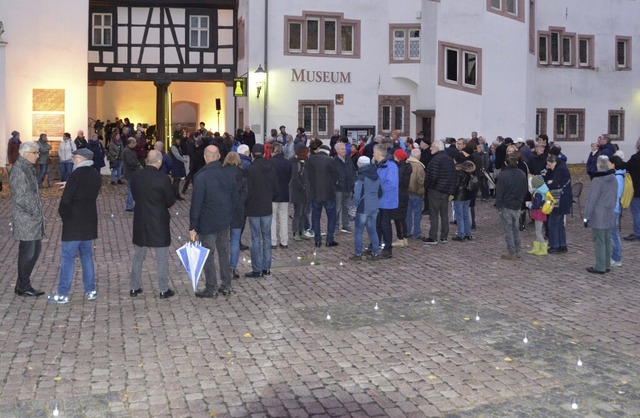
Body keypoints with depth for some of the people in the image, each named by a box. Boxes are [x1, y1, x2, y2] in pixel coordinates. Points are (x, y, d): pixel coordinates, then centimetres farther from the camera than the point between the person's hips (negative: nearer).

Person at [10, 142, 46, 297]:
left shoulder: (28, 168, 14)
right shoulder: (18, 171, -16)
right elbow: (20, 197, -21)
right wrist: (35, 212, -15)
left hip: (34, 219, 10)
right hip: (25, 220, -10)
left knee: (36, 249, 14)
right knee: (27, 252, -1)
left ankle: (23, 284, 24)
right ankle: (22, 287, 11)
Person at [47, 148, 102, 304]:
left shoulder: (77, 175, -16)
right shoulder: (96, 176, 7)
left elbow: (66, 199, -19)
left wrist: (63, 214, -2)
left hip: (73, 223, -7)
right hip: (89, 222, 7)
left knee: (67, 258, -2)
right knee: (87, 256, 15)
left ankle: (63, 294, 1)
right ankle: (90, 291, 17)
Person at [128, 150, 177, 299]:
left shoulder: (135, 176, -5)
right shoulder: (163, 179, -18)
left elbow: (134, 195, 8)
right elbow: (170, 201, -9)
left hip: (140, 221, 4)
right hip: (159, 222, -4)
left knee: (138, 256, 17)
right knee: (162, 258, 8)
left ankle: (135, 288, 24)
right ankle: (163, 289, 14)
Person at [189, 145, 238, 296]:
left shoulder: (201, 177, -19)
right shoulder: (229, 174, -1)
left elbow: (196, 204, -17)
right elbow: (236, 198, 7)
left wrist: (192, 227, -11)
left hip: (207, 223, -6)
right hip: (225, 221, 6)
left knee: (208, 255, 6)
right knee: (224, 253, 17)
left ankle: (211, 289, 13)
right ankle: (226, 286, 24)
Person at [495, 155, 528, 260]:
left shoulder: (504, 174, -17)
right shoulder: (522, 174, 1)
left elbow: (499, 191, -14)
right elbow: (525, 190, 9)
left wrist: (498, 205, -6)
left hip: (506, 206, -5)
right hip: (517, 206, 5)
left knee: (508, 229, 1)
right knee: (516, 229, 15)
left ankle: (511, 253, 2)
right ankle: (517, 252, 19)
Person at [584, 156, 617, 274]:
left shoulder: (597, 180, -16)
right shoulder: (613, 179, 5)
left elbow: (592, 200, -14)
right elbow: (615, 197, 13)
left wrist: (587, 216, -8)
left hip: (598, 216, -7)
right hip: (610, 215, 7)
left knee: (599, 242, -2)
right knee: (607, 241, 13)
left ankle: (600, 267, 2)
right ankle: (607, 265, 19)